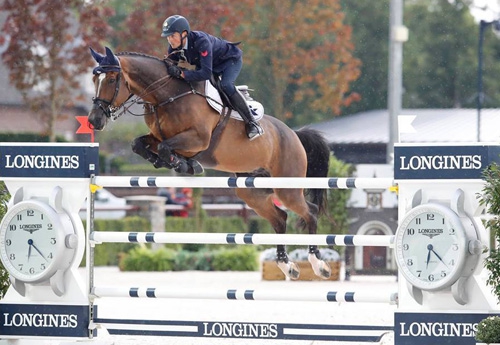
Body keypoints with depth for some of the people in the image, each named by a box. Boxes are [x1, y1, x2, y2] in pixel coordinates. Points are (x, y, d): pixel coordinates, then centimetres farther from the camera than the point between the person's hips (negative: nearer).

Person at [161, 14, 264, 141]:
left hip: (231, 59, -8)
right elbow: (170, 67, -3)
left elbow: (206, 73, -47)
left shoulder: (200, 41, -41)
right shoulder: (174, 47, -19)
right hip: (207, 63, 8)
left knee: (226, 85, -31)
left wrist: (181, 73, -52)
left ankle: (251, 123, -20)